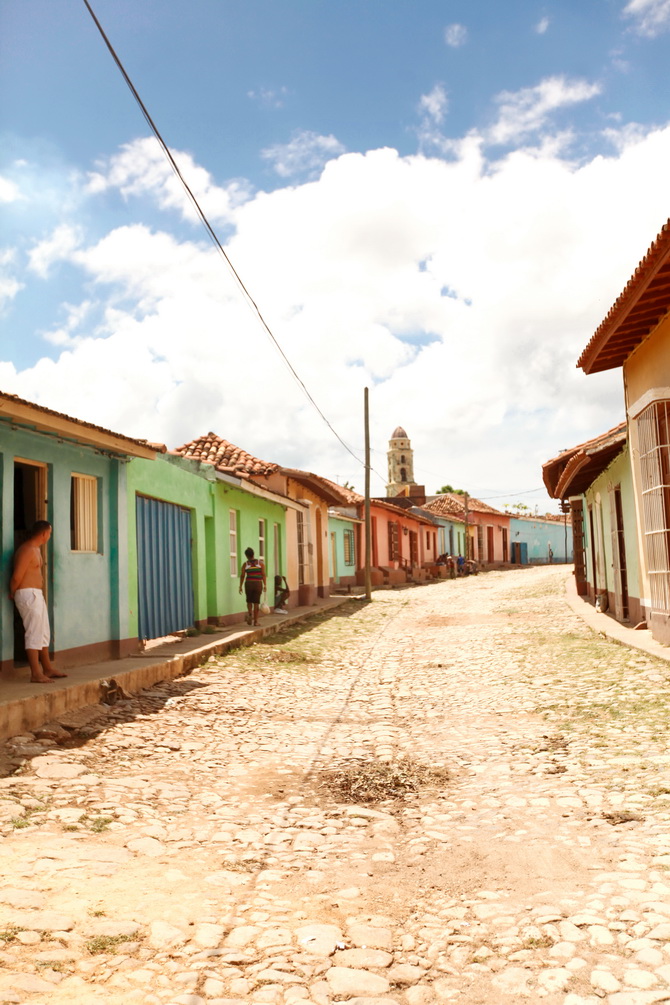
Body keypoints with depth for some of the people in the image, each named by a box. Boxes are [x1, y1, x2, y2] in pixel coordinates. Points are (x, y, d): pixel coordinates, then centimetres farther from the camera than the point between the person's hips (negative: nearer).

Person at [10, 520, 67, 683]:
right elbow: (16, 577, -19)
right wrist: (12, 593, -3)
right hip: (28, 595, -10)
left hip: (36, 595, 10)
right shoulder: (27, 550, -17)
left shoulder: (36, 549, 16)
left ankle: (47, 669, 24)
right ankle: (36, 674, -6)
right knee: (34, 634, -9)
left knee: (44, 634, 15)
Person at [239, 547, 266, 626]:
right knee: (256, 603, 5)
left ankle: (249, 613, -9)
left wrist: (240, 587, 3)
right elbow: (263, 575, -5)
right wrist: (264, 586, -3)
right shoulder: (260, 563, 1)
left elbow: (242, 576, -3)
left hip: (248, 584, 1)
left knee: (249, 601, 19)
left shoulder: (245, 564, 0)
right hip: (258, 584, 0)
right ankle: (255, 621, 3)